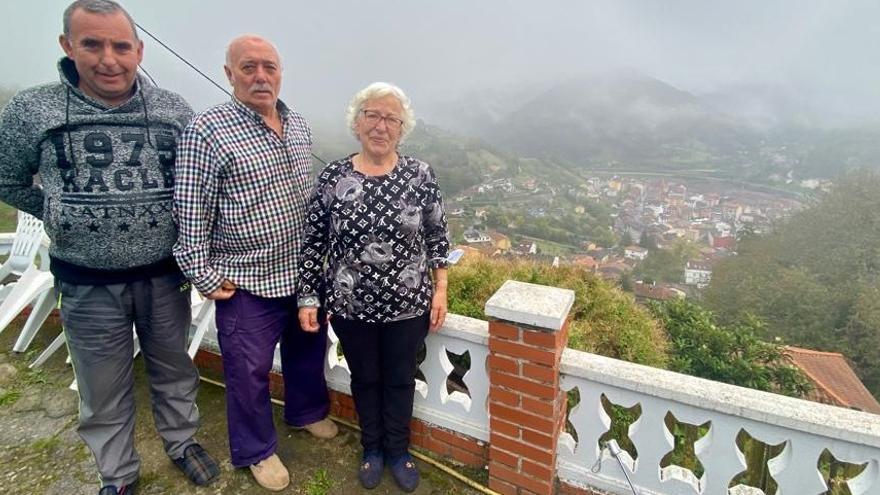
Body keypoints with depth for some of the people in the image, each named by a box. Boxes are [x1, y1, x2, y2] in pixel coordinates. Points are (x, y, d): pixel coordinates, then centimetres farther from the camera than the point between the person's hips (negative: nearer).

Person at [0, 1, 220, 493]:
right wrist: (66, 216, 1)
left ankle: (182, 442, 43)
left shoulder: (174, 110, -4)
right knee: (104, 390, 15)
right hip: (88, 285, 0)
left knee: (174, 368, 19)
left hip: (165, 275, 1)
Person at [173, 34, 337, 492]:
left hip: (304, 273, 6)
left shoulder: (299, 126, 6)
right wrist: (204, 277, -12)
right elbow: (190, 213, -14)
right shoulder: (207, 131, -15)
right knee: (249, 371, 11)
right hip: (246, 283, -6)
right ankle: (256, 451, 35)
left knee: (307, 350, 23)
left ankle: (307, 411, 50)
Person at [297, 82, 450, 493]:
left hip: (408, 305, 0)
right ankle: (372, 448, 46)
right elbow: (313, 243, 0)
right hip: (351, 307, 1)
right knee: (365, 379, 20)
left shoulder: (420, 175, -7)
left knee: (400, 379, 18)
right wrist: (308, 297, -1)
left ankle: (397, 451, 43)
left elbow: (437, 237, 1)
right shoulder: (332, 178, -6)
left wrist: (440, 289, -1)